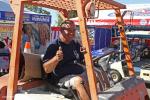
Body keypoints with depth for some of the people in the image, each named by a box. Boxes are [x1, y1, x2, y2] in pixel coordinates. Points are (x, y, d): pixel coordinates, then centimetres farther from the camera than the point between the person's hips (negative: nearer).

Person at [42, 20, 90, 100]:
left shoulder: (76, 45, 14)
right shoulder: (53, 46, -5)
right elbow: (46, 69, -11)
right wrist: (56, 58, -29)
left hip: (80, 74, 6)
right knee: (78, 80, -34)